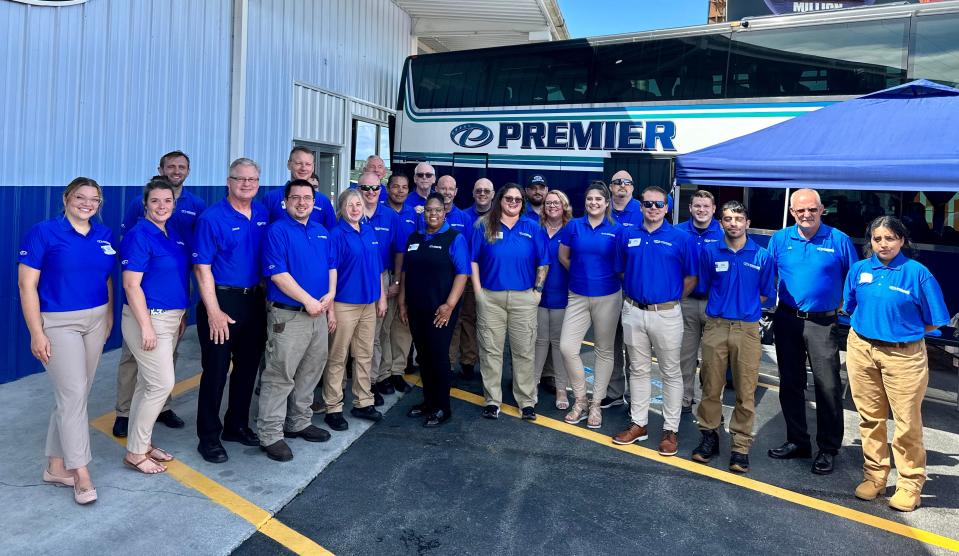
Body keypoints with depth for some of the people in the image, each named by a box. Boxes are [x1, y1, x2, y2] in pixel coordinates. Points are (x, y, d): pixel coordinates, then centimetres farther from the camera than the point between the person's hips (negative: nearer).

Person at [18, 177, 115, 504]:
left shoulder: (104, 236, 6)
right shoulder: (43, 233, -8)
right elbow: (27, 285, -10)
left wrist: (109, 319, 11)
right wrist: (37, 333, -14)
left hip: (95, 322, 5)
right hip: (58, 324, -5)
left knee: (73, 395, 11)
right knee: (73, 394, -8)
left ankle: (56, 466, 23)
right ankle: (81, 473, 1)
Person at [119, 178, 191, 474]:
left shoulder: (174, 233, 11)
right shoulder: (139, 235, -14)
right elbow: (131, 284, -18)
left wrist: (182, 315, 17)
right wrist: (146, 326, -20)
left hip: (172, 317, 8)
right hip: (148, 317, -8)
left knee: (148, 384, 14)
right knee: (163, 383, -8)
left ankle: (142, 443, 25)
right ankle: (135, 453, 4)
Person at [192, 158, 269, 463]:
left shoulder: (264, 215, 7)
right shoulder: (212, 218, -11)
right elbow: (202, 267, -13)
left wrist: (267, 295, 8)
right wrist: (214, 311, -17)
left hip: (254, 300, 6)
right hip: (222, 301, -6)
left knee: (248, 366, 15)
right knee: (215, 371, 1)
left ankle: (237, 425, 32)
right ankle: (209, 437, 15)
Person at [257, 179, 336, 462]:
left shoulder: (321, 232, 14)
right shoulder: (277, 231, -9)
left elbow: (331, 267, 17)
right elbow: (278, 274, -16)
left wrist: (330, 295, -1)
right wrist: (308, 301, -16)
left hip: (319, 314, 8)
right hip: (288, 316, -7)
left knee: (310, 373, 16)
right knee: (280, 377, -3)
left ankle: (300, 423, 31)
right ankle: (270, 435, 7)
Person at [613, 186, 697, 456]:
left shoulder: (681, 238, -5)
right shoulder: (627, 235, 4)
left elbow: (691, 277, 1)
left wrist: (672, 299, 4)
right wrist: (633, 295, 10)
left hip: (666, 314, -3)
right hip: (633, 312, 3)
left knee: (671, 372, 6)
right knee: (638, 370, 12)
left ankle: (671, 429, 15)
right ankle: (638, 423, 23)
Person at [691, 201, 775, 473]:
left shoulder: (762, 256, 1)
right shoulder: (710, 252, 3)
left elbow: (765, 294, 10)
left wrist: (744, 308, 7)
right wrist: (723, 305, 12)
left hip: (747, 329, -1)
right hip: (715, 326, 1)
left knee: (745, 391, 2)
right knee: (711, 386, 7)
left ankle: (740, 446, 12)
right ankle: (709, 436, 22)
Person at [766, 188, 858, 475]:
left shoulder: (840, 241, -2)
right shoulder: (779, 239, 5)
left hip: (823, 323, -3)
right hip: (787, 320, 3)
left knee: (828, 386, -3)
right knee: (790, 383, 11)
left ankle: (828, 449, 12)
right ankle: (797, 441, 26)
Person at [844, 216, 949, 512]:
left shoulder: (917, 273, -8)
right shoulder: (859, 270, 4)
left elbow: (934, 321, -2)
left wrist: (904, 331, 1)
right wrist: (874, 326, 10)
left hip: (904, 355, -3)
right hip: (861, 349, 4)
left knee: (907, 423, 0)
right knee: (870, 418, 11)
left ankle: (910, 484, 15)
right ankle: (874, 476, 24)